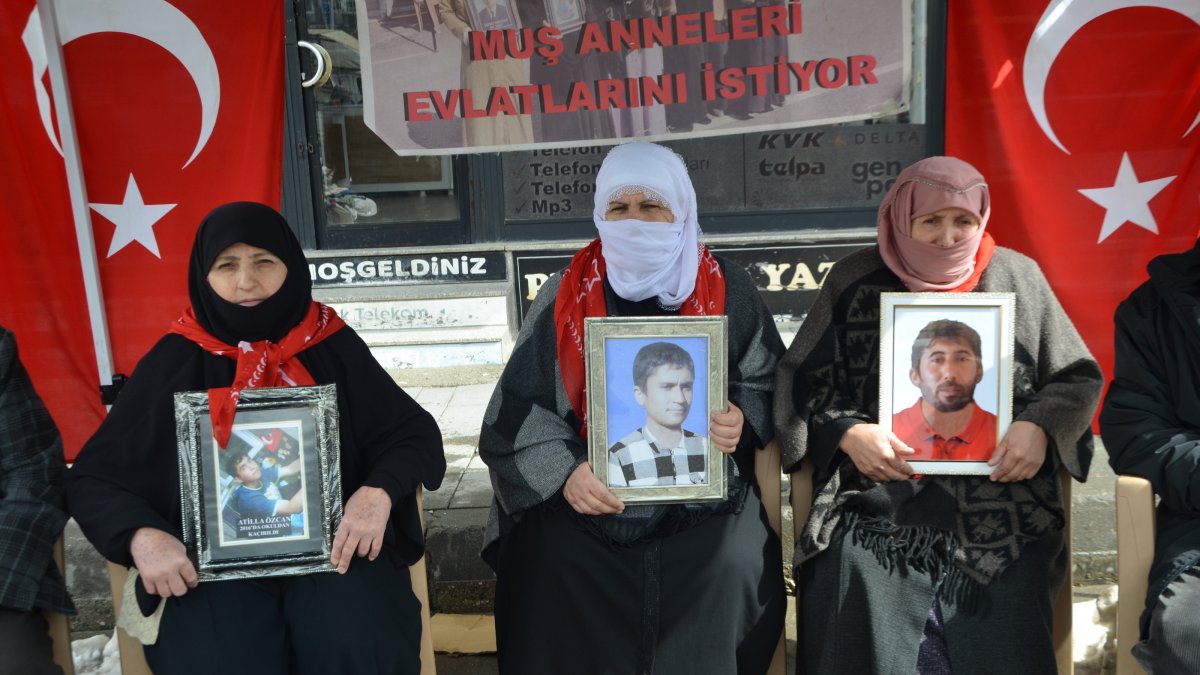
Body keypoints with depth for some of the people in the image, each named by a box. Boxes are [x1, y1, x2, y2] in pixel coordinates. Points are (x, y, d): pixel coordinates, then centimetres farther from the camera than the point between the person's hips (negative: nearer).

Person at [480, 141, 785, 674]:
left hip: (707, 508, 1)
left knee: (732, 569, -22)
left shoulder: (728, 292, 3)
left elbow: (771, 387, 9)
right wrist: (564, 472, -16)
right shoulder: (566, 294, 2)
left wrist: (742, 423, -14)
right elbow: (518, 406, 1)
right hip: (584, 514, 0)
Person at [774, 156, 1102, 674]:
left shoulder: (1016, 277, 8)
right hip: (877, 498, -1)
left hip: (997, 502, 1)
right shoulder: (855, 281, 5)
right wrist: (846, 432, -13)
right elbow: (804, 380, 6)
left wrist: (1040, 426, -8)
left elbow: (1078, 379, 13)